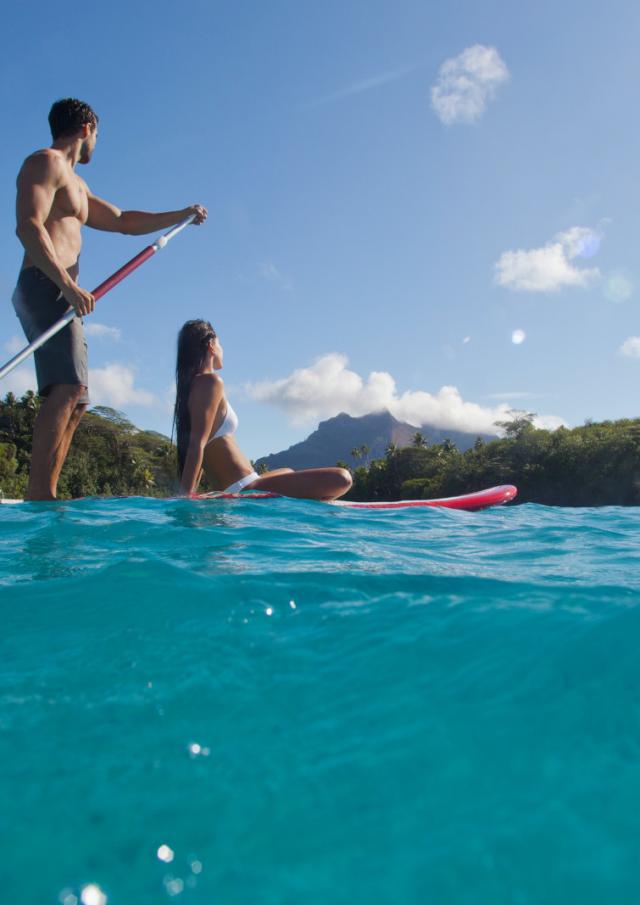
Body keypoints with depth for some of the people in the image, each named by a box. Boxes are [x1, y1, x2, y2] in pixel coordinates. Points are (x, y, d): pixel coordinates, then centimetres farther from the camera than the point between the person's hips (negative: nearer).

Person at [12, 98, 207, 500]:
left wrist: (183, 215, 45)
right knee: (67, 388, -24)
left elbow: (123, 221, 41)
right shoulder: (46, 162, 2)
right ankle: (39, 493, -30)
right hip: (45, 288, -10)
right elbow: (28, 227, -13)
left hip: (62, 296, 10)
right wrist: (68, 285, -23)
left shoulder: (75, 183, 32)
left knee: (74, 401, 0)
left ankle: (44, 497, -5)